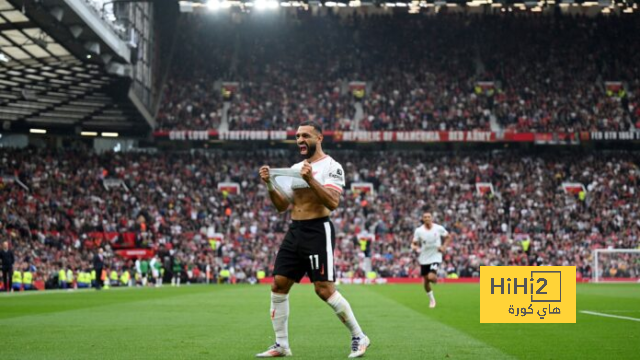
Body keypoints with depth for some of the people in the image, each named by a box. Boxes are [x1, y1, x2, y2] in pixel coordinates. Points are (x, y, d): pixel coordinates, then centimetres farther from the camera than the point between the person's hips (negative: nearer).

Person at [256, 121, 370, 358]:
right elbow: (282, 206, 16)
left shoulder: (331, 166, -6)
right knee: (278, 286, 2)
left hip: (318, 232, -7)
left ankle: (359, 338, 3)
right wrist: (270, 185, 0)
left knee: (324, 289, -11)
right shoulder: (294, 168, 16)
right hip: (294, 232, 7)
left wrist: (310, 179, -27)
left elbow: (333, 203, -20)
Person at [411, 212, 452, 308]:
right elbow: (414, 243, 0)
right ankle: (432, 299, 29)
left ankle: (436, 279, 15)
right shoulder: (418, 231, -6)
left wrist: (444, 247, -8)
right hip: (424, 259, 2)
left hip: (435, 257, -2)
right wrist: (414, 247, -24)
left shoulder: (439, 228, -8)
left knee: (431, 277, -23)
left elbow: (448, 237, 7)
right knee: (425, 282, 7)